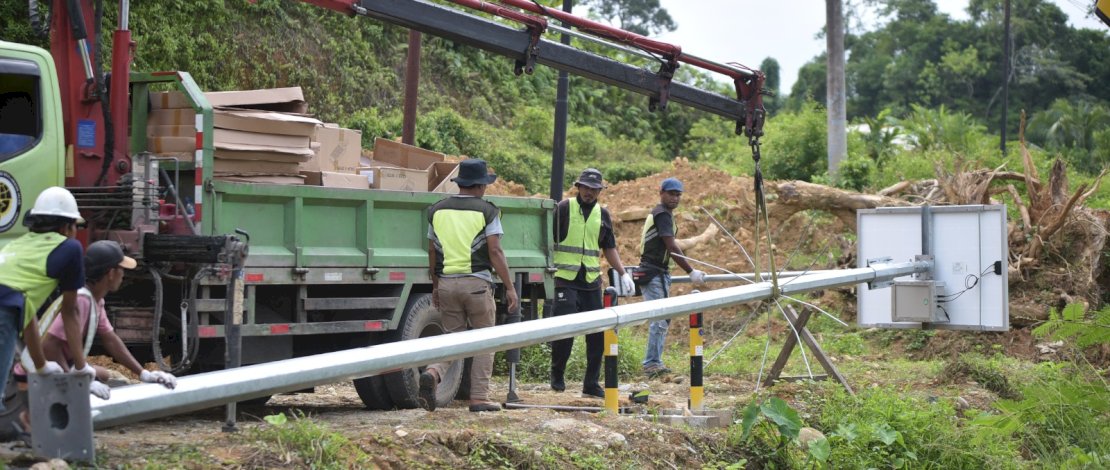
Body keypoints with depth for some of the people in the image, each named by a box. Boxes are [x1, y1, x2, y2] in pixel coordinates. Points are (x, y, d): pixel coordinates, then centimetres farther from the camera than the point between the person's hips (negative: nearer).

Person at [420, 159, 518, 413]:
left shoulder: (437, 210, 9)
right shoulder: (487, 211, -4)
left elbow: (432, 253, 12)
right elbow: (495, 252, -9)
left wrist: (435, 286, 22)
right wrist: (509, 287, -6)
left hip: (447, 282, 4)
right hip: (477, 282, -4)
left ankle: (432, 373, -15)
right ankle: (479, 397, 5)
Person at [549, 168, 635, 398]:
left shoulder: (602, 214, 13)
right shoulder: (564, 208, 0)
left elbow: (609, 248, 19)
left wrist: (623, 273, 9)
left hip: (591, 281, 5)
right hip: (566, 278, -5)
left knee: (597, 332, 2)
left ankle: (591, 384, 11)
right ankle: (557, 375, 10)